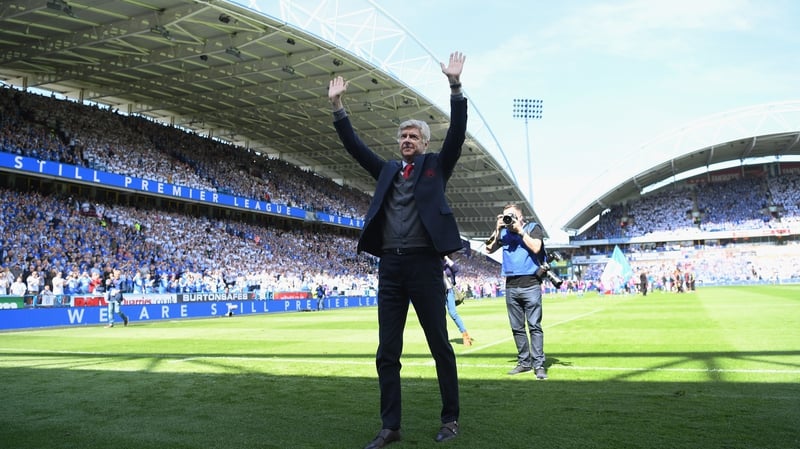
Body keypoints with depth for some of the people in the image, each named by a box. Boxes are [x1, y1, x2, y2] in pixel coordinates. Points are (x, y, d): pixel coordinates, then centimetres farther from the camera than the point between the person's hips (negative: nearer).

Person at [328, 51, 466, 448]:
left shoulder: (436, 165, 9)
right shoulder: (387, 170, 19)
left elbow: (457, 134, -3)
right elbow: (354, 145, 17)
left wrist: (455, 86, -12)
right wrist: (337, 106, 10)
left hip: (425, 263, -4)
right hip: (390, 265, 4)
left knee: (440, 346, 4)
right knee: (387, 353, 5)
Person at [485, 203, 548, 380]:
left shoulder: (533, 228, 3)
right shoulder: (504, 233, 14)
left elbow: (536, 248, -12)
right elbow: (489, 249, 8)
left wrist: (520, 230, -8)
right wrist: (497, 229, 0)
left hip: (530, 284, -5)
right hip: (511, 286, 5)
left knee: (534, 326, -6)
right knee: (517, 328, 8)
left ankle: (538, 364, -3)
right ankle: (524, 362, 17)